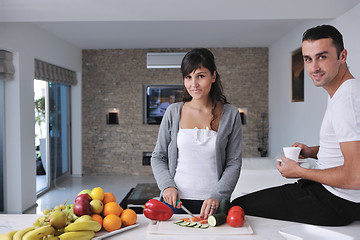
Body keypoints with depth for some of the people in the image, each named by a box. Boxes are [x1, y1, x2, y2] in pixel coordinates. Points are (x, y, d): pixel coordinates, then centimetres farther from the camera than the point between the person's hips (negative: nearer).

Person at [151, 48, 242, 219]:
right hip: (175, 200, 1)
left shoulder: (230, 115, 2)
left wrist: (217, 196, -12)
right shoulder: (173, 112, 4)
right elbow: (158, 157, 9)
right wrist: (167, 185, -7)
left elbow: (234, 163, 1)